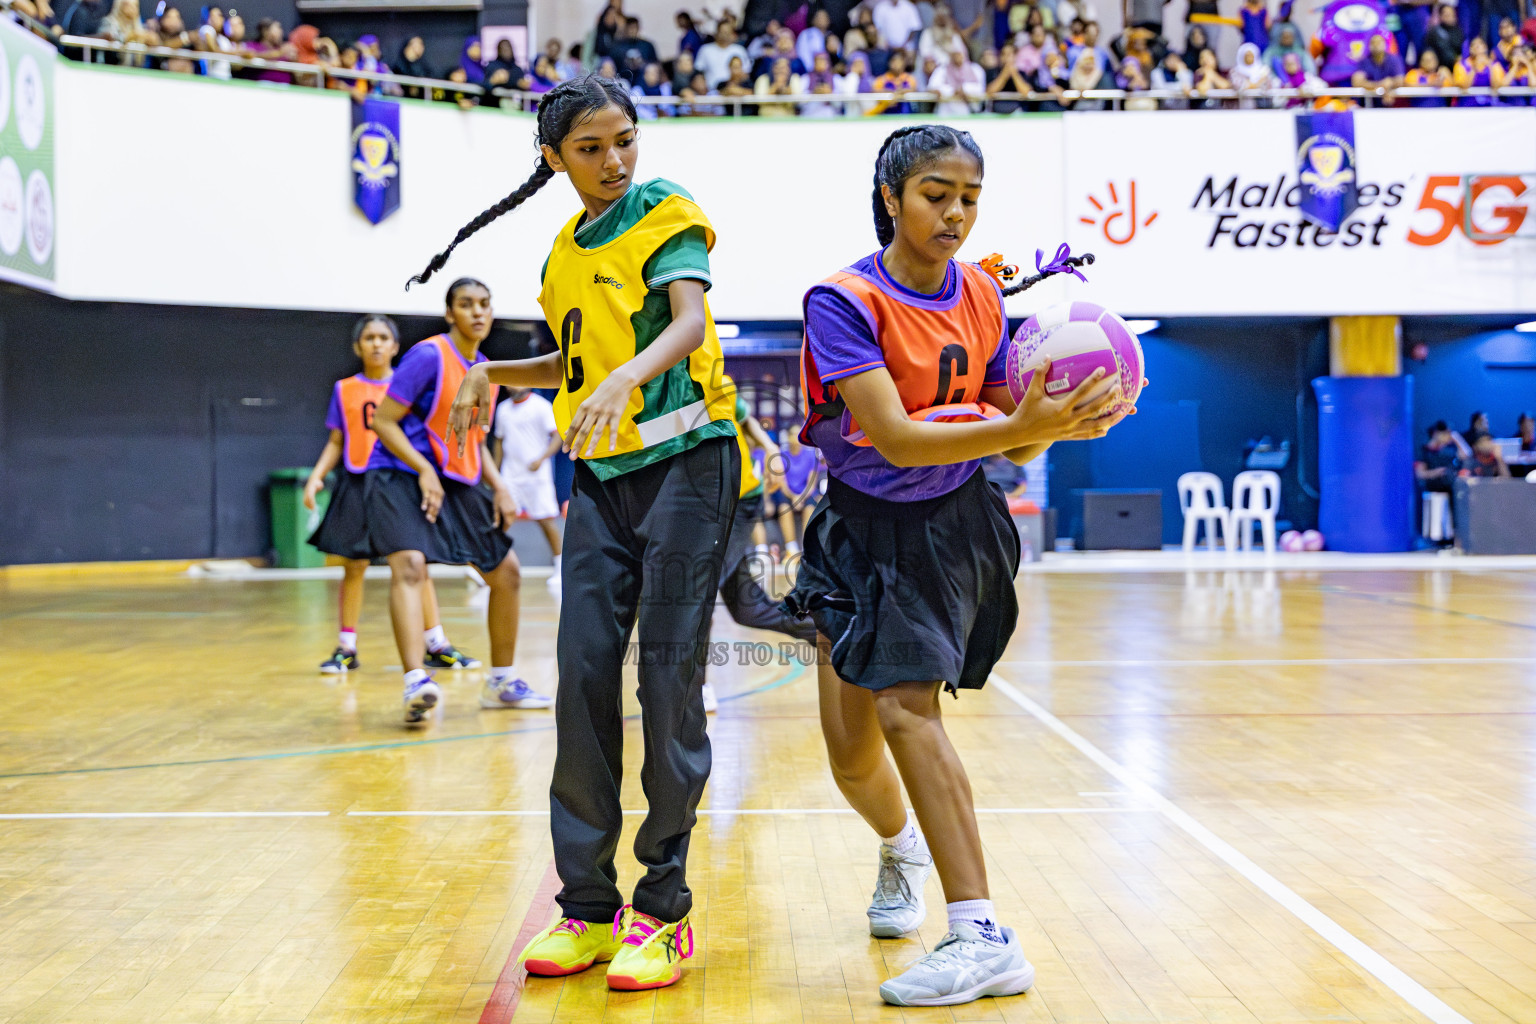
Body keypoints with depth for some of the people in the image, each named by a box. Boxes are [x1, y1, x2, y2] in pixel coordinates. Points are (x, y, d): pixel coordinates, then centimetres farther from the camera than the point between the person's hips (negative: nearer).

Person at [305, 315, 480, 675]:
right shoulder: (344, 390, 8)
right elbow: (336, 442, 10)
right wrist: (316, 477, -3)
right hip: (358, 484, 0)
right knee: (354, 566, 2)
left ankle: (436, 646, 6)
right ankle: (346, 648, 11)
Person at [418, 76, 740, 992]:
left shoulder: (666, 212, -2)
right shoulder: (568, 251, 16)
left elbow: (691, 322, -19)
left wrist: (627, 378, -37)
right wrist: (497, 373, 15)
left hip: (686, 459, -6)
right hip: (604, 474, 6)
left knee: (670, 678, -8)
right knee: (584, 675, -2)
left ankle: (665, 909, 1)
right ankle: (589, 907, 6)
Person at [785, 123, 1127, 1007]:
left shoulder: (984, 296, -3)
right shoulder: (844, 302, -16)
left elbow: (1010, 440, 1)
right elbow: (897, 439, -28)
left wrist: (1058, 424, -21)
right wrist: (1017, 427, -40)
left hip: (952, 526, 0)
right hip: (860, 528, 0)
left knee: (905, 706, -20)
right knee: (851, 750, 4)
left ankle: (984, 938, -20)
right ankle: (902, 846, 39)